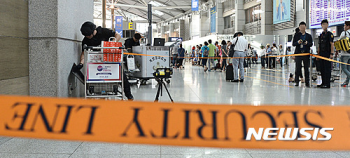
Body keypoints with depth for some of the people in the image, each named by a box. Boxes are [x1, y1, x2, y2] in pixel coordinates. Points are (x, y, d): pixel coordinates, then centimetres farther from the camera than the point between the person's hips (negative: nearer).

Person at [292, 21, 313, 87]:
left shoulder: (309, 36, 11)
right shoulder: (296, 35, 10)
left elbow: (311, 44, 5)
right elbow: (293, 44, 5)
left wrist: (307, 43, -15)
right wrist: (298, 42, -15)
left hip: (306, 53, 1)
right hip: (298, 53, 0)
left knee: (306, 68, 2)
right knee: (297, 68, 0)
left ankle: (307, 82, 6)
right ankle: (297, 82, 6)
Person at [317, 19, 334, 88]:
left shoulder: (330, 34, -2)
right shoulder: (321, 35, 18)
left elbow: (332, 44, -9)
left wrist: (332, 53, -17)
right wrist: (318, 54, 16)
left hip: (327, 54, -7)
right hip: (321, 54, 7)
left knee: (327, 69, -8)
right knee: (322, 69, 9)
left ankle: (327, 84, -7)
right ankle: (323, 83, 15)